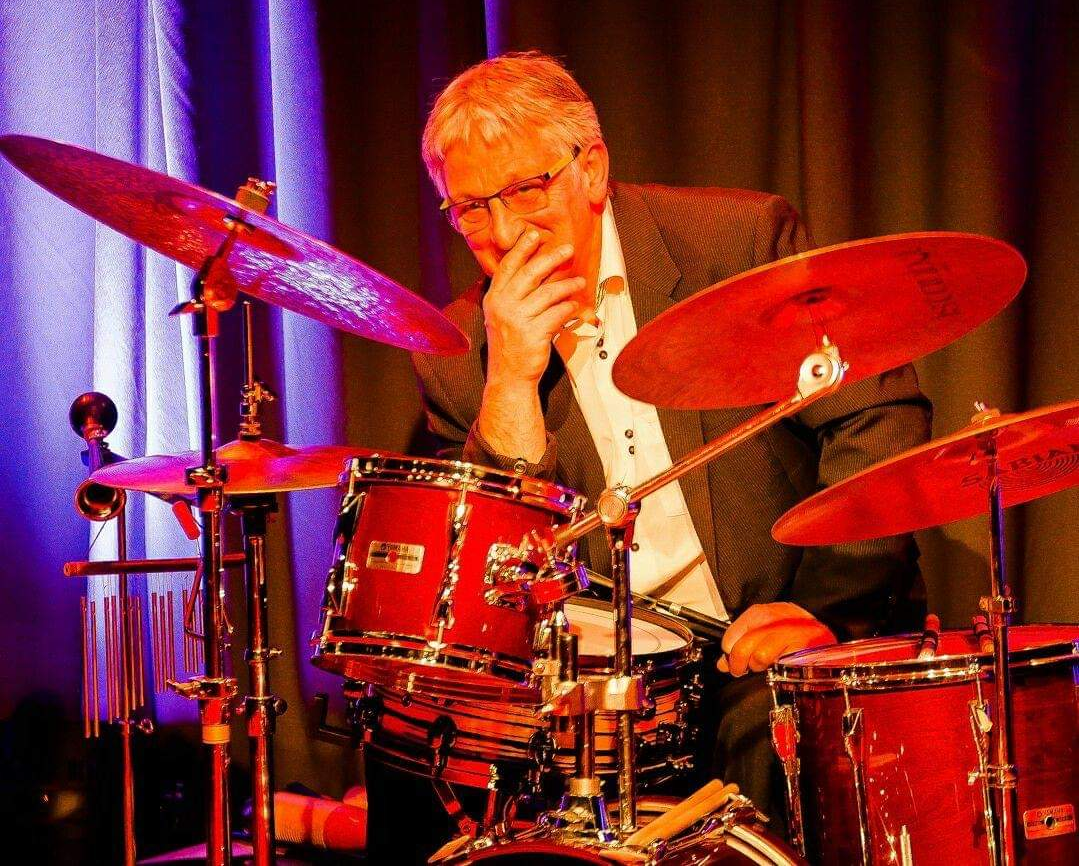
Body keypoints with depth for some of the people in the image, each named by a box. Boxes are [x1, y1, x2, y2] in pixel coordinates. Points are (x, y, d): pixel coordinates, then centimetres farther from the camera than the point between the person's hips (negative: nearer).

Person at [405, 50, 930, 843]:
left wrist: (830, 605, -21)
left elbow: (882, 421, -8)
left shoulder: (745, 242, -6)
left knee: (777, 725, -33)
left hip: (768, 636, -3)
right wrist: (513, 380, -16)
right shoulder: (456, 353, 3)